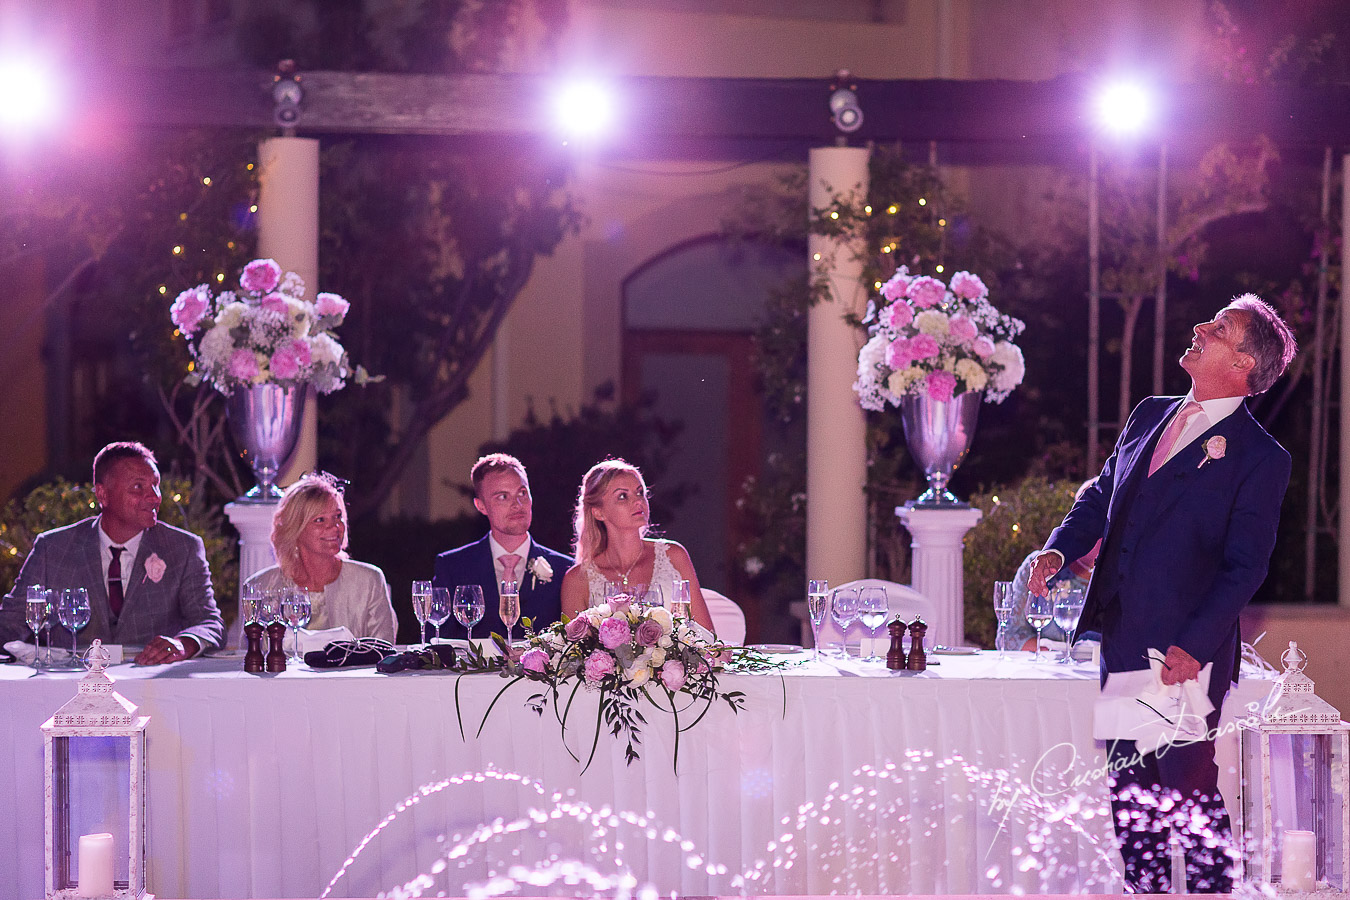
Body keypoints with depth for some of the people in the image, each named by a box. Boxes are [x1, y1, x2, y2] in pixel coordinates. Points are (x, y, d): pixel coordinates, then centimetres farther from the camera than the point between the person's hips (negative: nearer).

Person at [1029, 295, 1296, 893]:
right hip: (1121, 642, 7)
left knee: (1189, 794, -5)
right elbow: (1101, 496, 22)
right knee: (1129, 794, 12)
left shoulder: (1260, 458, -6)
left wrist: (1194, 647, -18)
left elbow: (1245, 568, -9)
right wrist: (1057, 551, 3)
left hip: (1185, 651, -7)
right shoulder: (1149, 417, 14)